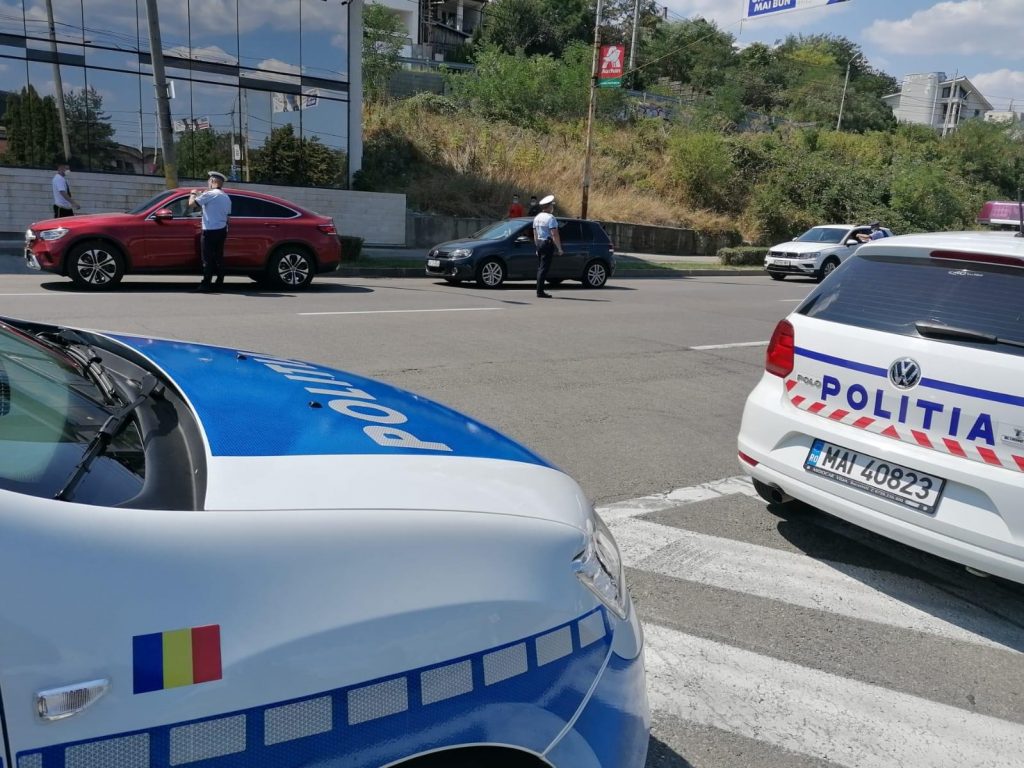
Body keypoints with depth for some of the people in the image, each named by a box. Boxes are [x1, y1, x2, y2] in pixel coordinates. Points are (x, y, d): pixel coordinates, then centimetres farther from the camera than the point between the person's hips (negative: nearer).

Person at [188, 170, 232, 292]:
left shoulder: (210, 194, -12)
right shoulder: (226, 197, 16)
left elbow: (191, 203, -14)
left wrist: (193, 193, 4)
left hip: (210, 231, -8)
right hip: (222, 230, 8)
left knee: (208, 259, -5)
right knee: (219, 257, 11)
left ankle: (206, 284, -5)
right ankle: (219, 282, 12)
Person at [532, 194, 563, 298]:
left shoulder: (537, 217, 13)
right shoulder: (550, 218, -13)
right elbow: (554, 235, -18)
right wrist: (559, 248, -14)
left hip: (539, 243, 8)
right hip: (548, 244, -8)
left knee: (540, 268, 13)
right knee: (544, 268, -8)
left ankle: (539, 290, 16)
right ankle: (540, 292, -9)